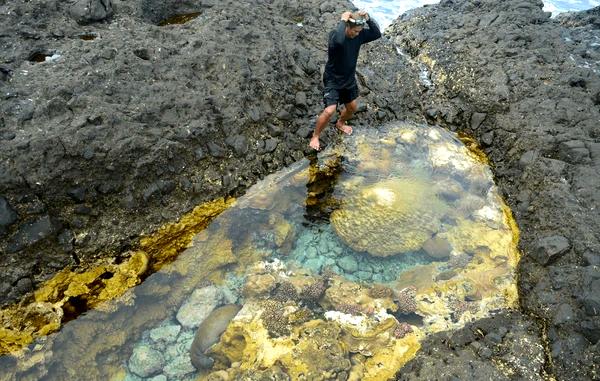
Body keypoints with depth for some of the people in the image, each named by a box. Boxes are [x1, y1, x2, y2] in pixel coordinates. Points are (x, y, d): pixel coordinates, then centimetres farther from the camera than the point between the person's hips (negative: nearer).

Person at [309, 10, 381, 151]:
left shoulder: (359, 34, -7)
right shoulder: (335, 34, -26)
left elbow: (377, 34, -7)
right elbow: (339, 40, -50)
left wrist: (368, 19, -20)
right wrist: (342, 20, -36)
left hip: (349, 79, 7)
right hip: (333, 80, -7)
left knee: (352, 107, 21)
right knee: (329, 111, -18)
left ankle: (340, 123, 53)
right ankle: (315, 137, 5)